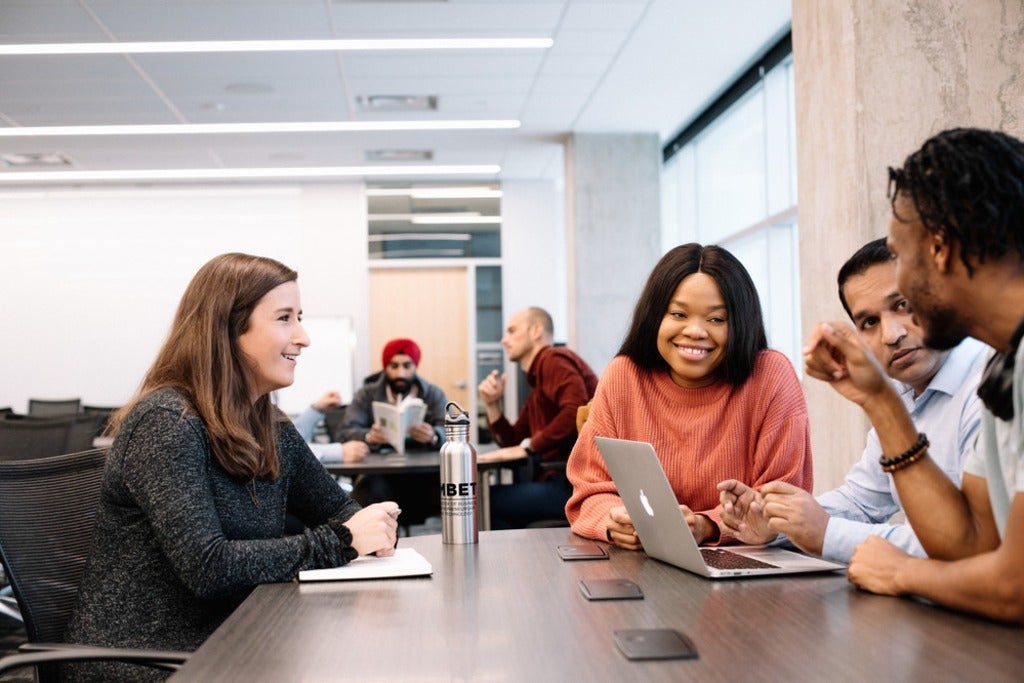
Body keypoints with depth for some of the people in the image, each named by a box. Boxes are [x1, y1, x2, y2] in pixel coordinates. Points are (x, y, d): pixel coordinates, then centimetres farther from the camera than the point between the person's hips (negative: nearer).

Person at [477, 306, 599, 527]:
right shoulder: (537, 384, 24)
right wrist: (492, 404, 13)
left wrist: (528, 446, -19)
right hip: (560, 479, 10)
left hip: (577, 483, -10)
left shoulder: (554, 360, -5)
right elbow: (512, 443, 26)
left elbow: (575, 410, -23)